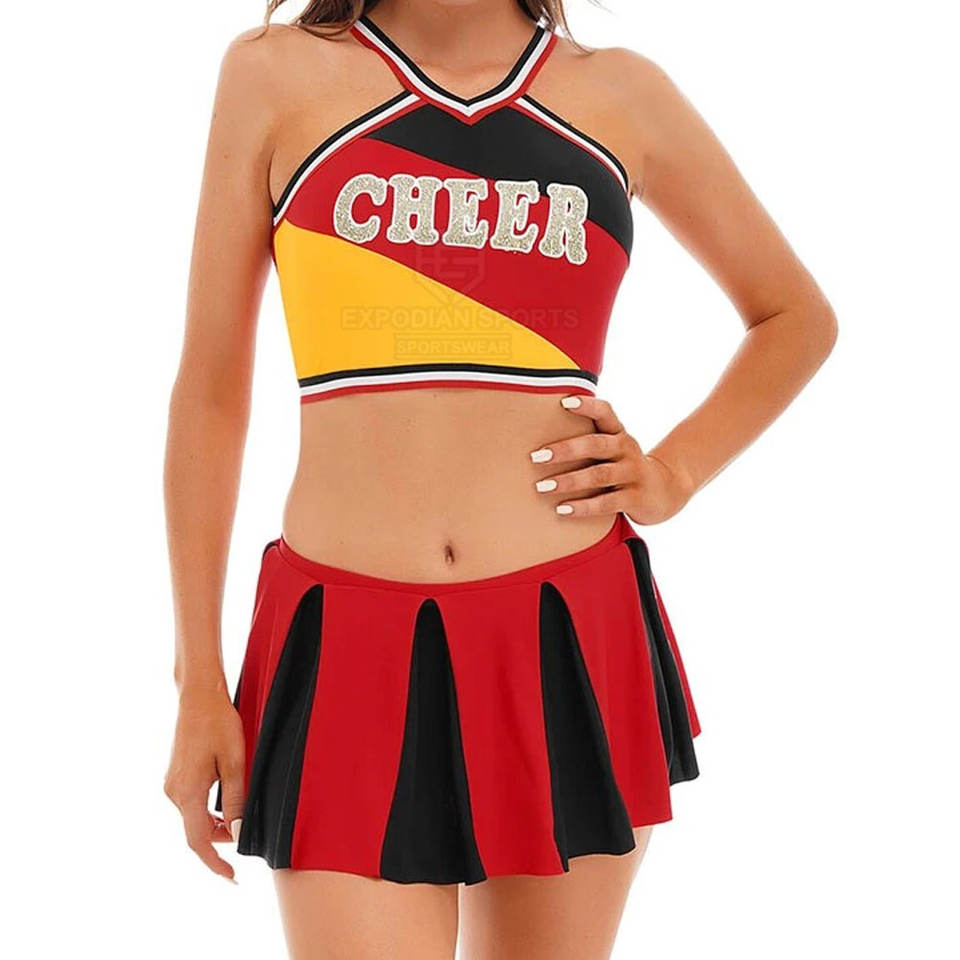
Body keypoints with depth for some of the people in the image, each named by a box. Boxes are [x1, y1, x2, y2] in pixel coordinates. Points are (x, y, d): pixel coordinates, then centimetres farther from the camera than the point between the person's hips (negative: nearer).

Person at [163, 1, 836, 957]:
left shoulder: (620, 93, 7)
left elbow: (797, 316, 20)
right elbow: (211, 391, 5)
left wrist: (672, 473, 4)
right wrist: (199, 682, 4)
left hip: (572, 639, 2)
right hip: (349, 649, -1)